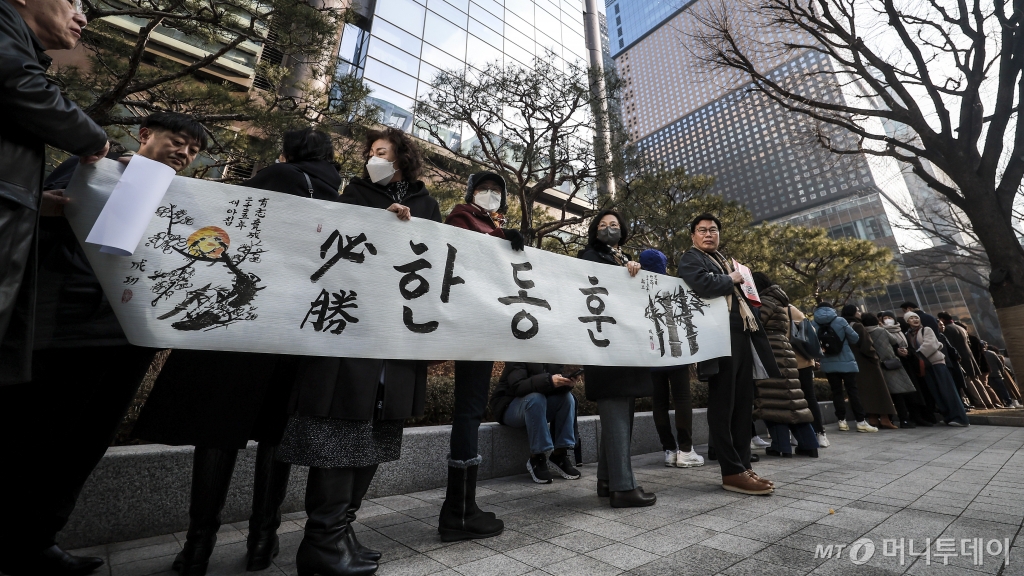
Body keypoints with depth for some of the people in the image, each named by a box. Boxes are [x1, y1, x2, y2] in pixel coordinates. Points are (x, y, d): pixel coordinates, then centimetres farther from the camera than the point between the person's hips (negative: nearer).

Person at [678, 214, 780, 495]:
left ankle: (743, 466, 18)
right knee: (722, 407, -5)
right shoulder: (691, 258, 1)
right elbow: (703, 284, -19)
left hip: (741, 337, 9)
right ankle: (732, 472, 1)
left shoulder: (723, 261, 28)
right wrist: (731, 280, -3)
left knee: (743, 405, 10)